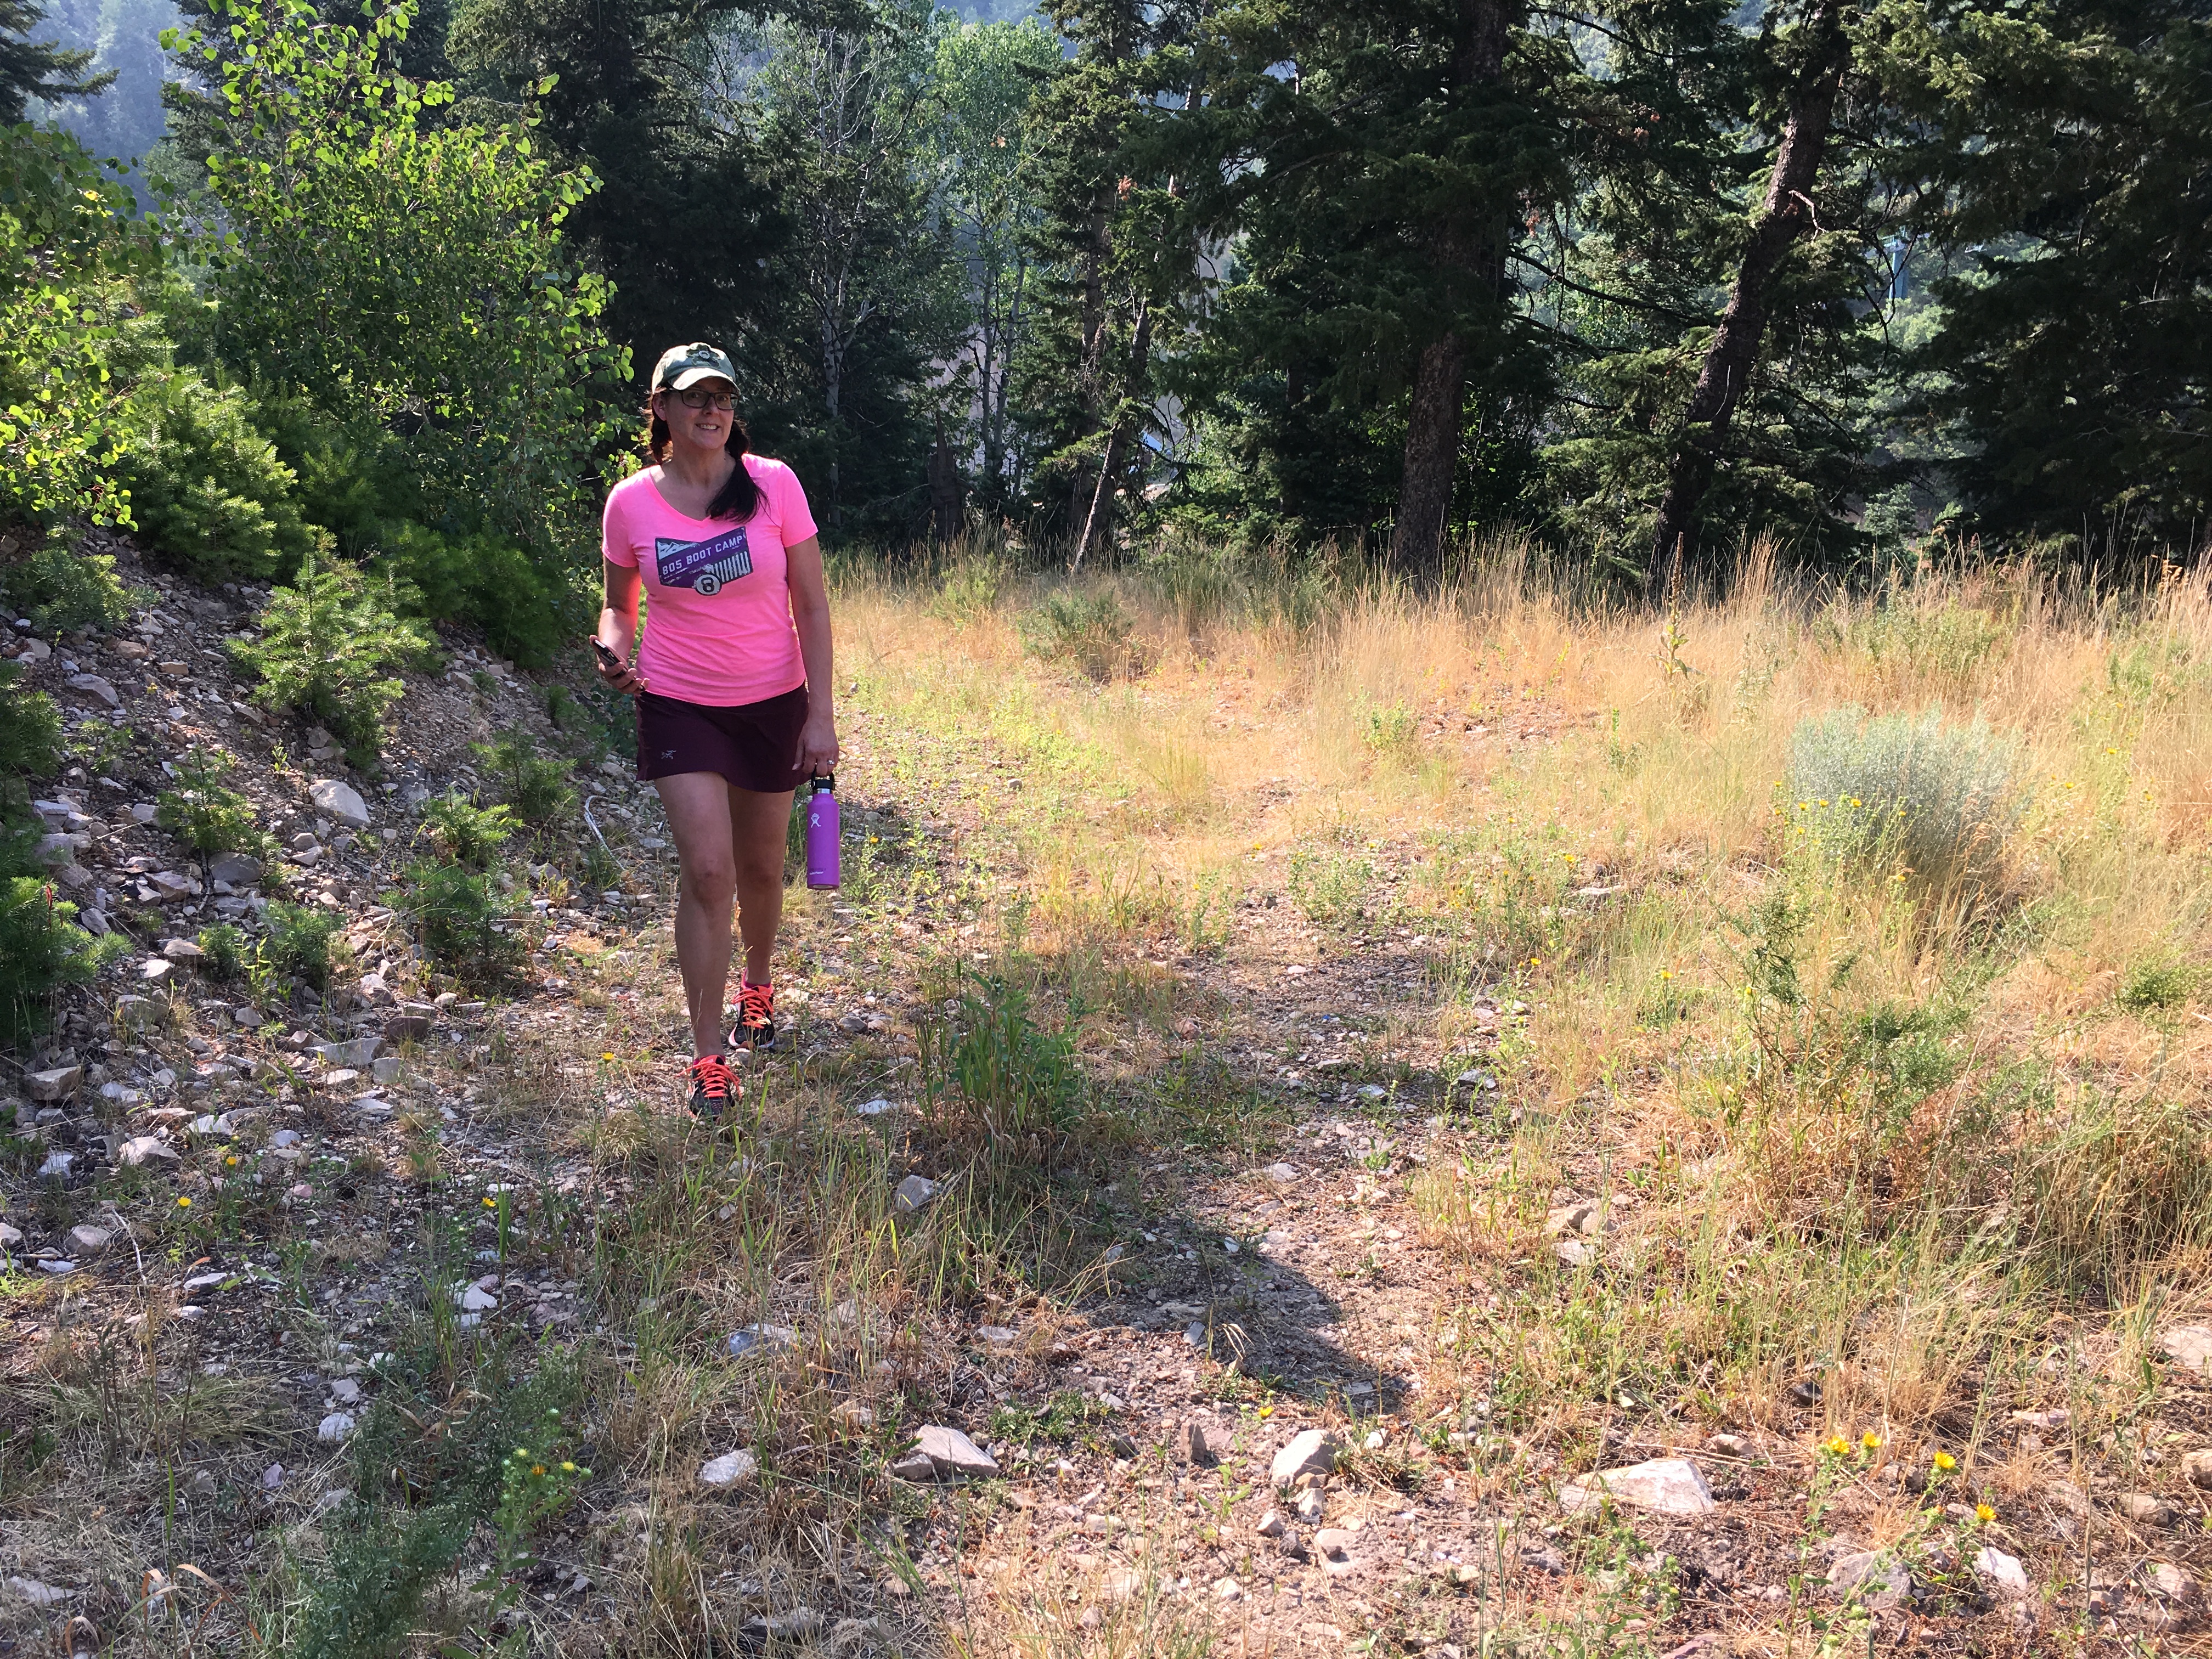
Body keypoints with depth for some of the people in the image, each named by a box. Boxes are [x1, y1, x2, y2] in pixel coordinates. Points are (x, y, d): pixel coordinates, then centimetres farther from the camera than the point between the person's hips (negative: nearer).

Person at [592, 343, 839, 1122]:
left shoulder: (772, 484, -8)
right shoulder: (630, 503, -5)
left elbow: (811, 604, -4)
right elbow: (619, 604, 10)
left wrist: (821, 713, -8)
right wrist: (614, 648, -14)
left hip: (773, 704, 1)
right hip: (679, 706, -1)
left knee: (760, 868, 14)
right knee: (708, 871, -12)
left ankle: (757, 985, 46)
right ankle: (709, 1062, -2)